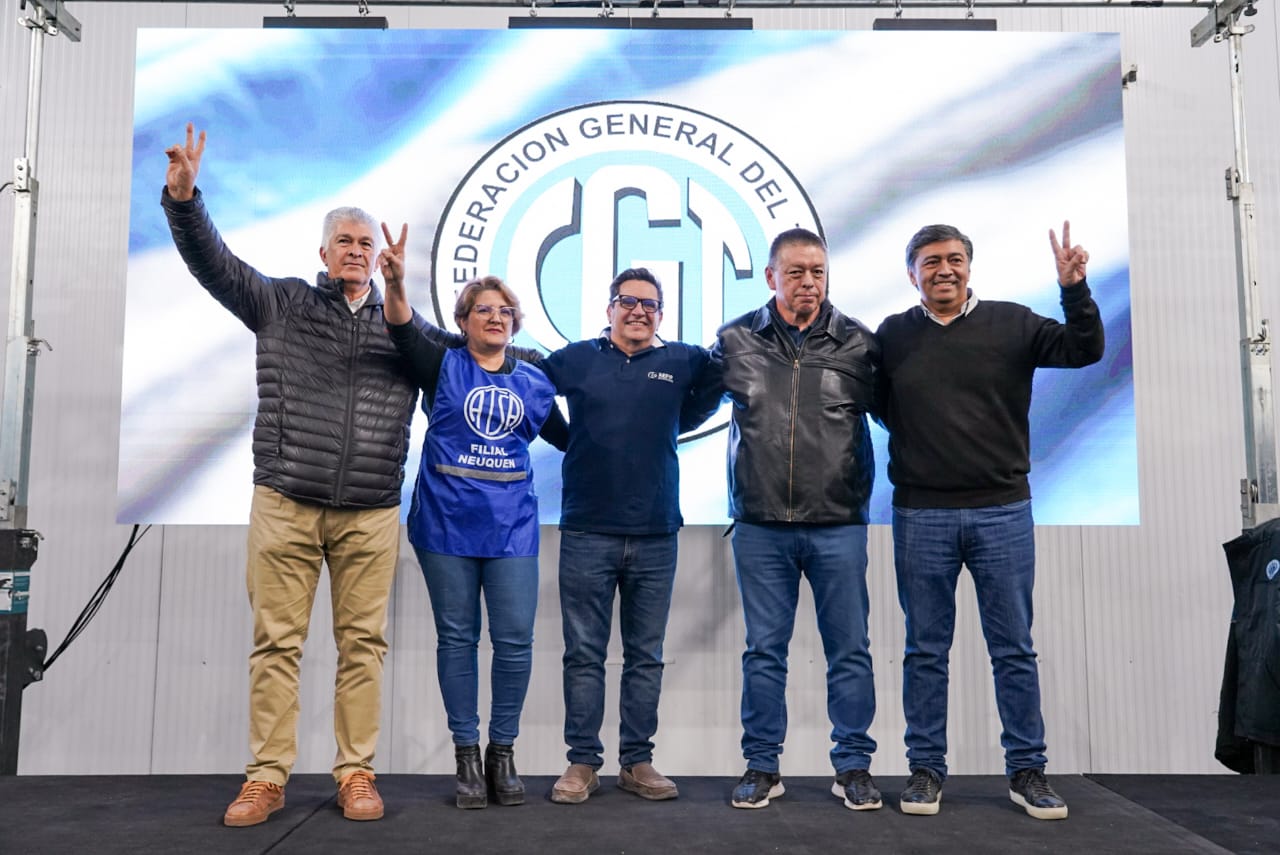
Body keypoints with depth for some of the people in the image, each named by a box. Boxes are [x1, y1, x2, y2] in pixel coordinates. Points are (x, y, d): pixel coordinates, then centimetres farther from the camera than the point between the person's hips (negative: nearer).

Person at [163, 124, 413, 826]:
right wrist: (184, 199, -16)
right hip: (285, 505, -1)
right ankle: (266, 777, 12)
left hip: (371, 513, 1)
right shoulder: (280, 304, 9)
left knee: (363, 643, 4)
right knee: (276, 642, 2)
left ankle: (356, 773, 14)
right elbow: (212, 261, -1)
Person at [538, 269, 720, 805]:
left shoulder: (683, 362, 5)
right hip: (587, 533, -1)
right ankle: (582, 762, 17)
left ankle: (637, 762, 22)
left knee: (646, 657, 10)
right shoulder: (575, 360, 4)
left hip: (656, 538, 1)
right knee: (584, 655, 6)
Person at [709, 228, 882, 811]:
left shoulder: (858, 343, 1)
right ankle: (761, 767, 21)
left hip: (838, 526, 0)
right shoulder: (735, 340, 3)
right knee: (764, 651, 9)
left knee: (849, 650, 7)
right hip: (760, 526, 0)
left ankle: (853, 767, 22)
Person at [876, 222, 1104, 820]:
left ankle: (1026, 771, 20)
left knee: (1014, 649, 7)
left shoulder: (1011, 323, 4)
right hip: (921, 516, 0)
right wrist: (906, 457, -1)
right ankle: (926, 769, 19)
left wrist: (1074, 290, -17)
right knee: (925, 650, 8)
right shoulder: (893, 335, 5)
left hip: (1003, 511, 0)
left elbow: (1084, 349, -3)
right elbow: (876, 405, 12)